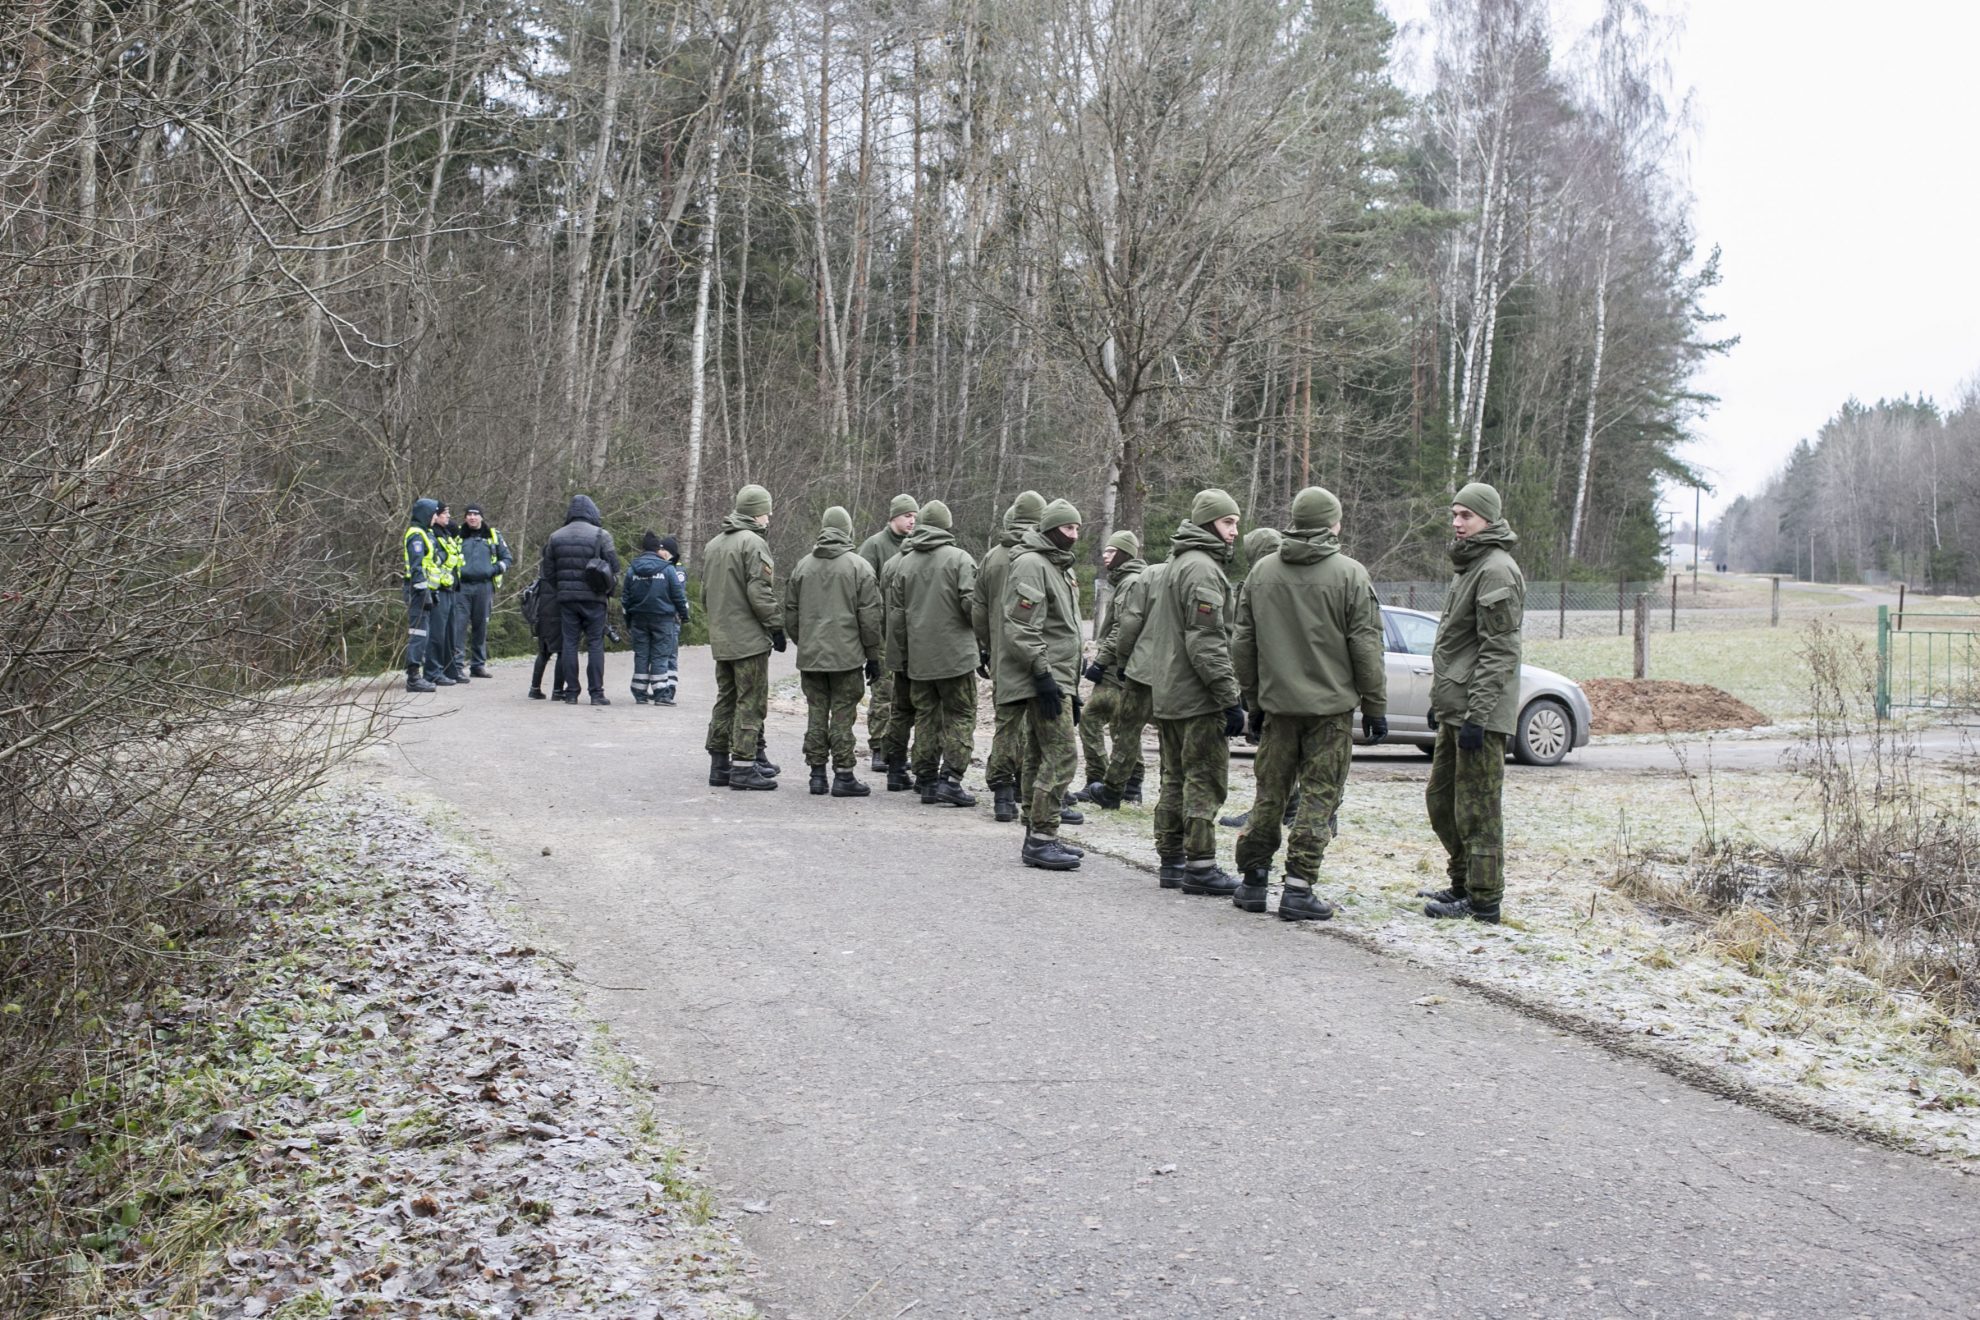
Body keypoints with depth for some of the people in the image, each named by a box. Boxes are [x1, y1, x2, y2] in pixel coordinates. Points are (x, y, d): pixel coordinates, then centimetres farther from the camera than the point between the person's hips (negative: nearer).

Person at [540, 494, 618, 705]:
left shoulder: (555, 537, 7)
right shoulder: (601, 535, -5)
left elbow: (547, 571, 9)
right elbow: (614, 567, -6)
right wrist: (607, 588, 10)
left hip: (566, 597, 3)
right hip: (593, 597, -3)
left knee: (569, 642, 8)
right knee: (595, 644, 1)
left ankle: (571, 692, 6)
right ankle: (597, 693, -2)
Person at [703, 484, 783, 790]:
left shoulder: (713, 545, 14)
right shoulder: (753, 543, -13)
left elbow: (705, 593, 18)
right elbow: (760, 592, -18)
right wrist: (776, 626, -10)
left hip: (721, 639, 8)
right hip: (749, 638, -8)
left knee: (725, 700, 15)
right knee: (750, 702, -4)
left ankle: (719, 763, 18)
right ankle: (743, 767, -5)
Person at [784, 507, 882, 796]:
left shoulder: (802, 566, 7)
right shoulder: (859, 567, -5)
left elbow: (790, 613, 12)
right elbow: (870, 617, -5)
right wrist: (873, 655, 2)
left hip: (810, 656, 4)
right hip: (847, 655, -4)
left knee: (816, 713, 9)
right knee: (842, 714, 0)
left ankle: (817, 773, 12)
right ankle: (843, 775, 1)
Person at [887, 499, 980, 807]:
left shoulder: (904, 563, 7)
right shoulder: (959, 558, -7)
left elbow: (895, 615, 9)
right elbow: (971, 603, -15)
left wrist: (901, 655, 18)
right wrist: (980, 631, 7)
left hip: (918, 658, 4)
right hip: (955, 654, -4)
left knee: (926, 717, 12)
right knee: (960, 717, 2)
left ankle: (926, 780, 14)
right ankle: (950, 779, -6)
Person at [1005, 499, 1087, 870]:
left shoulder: (1060, 568, 21)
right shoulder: (1031, 565, -12)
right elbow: (1021, 628, -20)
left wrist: (1072, 687, 23)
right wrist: (1043, 673, -22)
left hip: (1057, 676, 10)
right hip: (1046, 679, -10)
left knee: (1039, 757, 13)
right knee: (1061, 755, -13)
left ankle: (1036, 837, 18)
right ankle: (1041, 839, -11)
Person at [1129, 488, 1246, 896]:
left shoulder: (1176, 565, 18)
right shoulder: (1202, 569, -14)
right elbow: (1206, 642, -21)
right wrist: (1231, 698, -19)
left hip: (1167, 694, 10)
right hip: (1197, 698, -10)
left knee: (1176, 778, 14)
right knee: (1205, 781, -5)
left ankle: (1172, 861, 20)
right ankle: (1200, 867, -3)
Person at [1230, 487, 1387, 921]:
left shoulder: (1261, 571, 7)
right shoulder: (1350, 575, -7)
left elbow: (1242, 643, 11)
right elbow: (1365, 647, -7)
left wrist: (1252, 699, 19)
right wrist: (1376, 706, 0)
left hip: (1277, 705, 4)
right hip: (1331, 706, -4)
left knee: (1269, 794, 13)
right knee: (1319, 796, 1)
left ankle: (1251, 881, 18)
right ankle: (1298, 890, -1)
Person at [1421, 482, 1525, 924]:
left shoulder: (1496, 570, -14)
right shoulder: (1469, 565, 19)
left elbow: (1498, 651, -19)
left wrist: (1477, 714, -23)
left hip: (1480, 711, -11)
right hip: (1455, 709, 11)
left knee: (1477, 806, -5)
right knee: (1441, 798, 17)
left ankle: (1484, 899, 2)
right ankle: (1463, 885, 29)